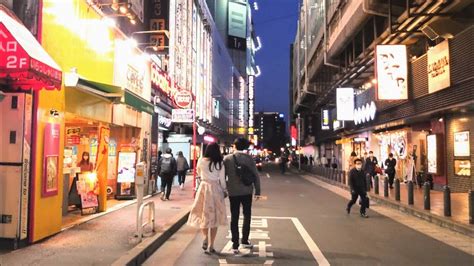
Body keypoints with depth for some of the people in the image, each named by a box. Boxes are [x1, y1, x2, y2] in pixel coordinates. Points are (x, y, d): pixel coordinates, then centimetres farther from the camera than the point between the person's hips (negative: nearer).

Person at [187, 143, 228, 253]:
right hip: (216, 189, 0)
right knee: (214, 216, 7)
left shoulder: (201, 161, -3)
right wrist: (225, 191, 12)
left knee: (203, 214, 13)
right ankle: (211, 245, 11)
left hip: (203, 187, 1)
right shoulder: (220, 164, -6)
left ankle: (205, 237, -10)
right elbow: (222, 180, -2)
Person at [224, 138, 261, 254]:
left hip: (233, 192, 0)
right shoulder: (249, 158, -4)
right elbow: (255, 175, -5)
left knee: (234, 217, 7)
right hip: (247, 191, 0)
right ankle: (244, 241, 22)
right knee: (247, 215, 17)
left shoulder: (227, 158, -4)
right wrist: (257, 191, 3)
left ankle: (235, 245, 6)